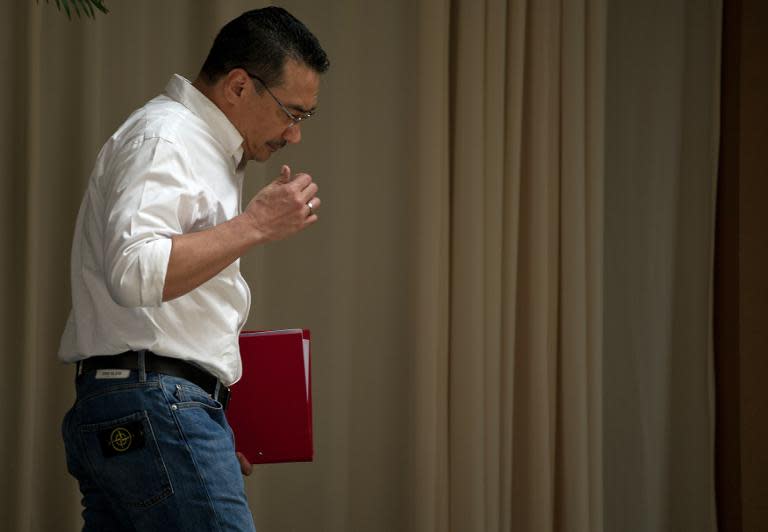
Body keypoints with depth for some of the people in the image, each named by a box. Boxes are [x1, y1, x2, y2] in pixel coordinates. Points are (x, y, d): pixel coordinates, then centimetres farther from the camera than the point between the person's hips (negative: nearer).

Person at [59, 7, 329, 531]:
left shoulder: (203, 148, 25)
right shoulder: (164, 138, -7)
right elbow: (134, 271, -24)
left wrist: (215, 423, 21)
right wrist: (255, 224, -17)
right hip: (156, 411, -10)